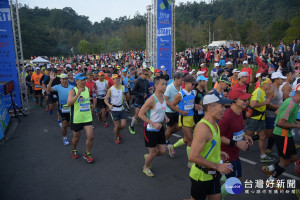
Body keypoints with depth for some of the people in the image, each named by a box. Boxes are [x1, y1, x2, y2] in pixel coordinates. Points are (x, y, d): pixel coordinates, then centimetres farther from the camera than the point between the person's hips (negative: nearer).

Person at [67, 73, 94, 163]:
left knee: (90, 137, -3)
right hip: (76, 119, -4)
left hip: (87, 117, 4)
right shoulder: (73, 91, -13)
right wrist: (78, 94, -34)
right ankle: (74, 151, 44)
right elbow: (68, 103, -28)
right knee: (76, 137, 14)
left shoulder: (87, 89, 5)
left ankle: (87, 154, 19)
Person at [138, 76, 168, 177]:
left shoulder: (164, 97, 2)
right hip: (150, 129, -7)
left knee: (162, 151, 11)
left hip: (160, 127, 7)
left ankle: (147, 156, 41)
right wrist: (153, 124, -25)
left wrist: (165, 117, 1)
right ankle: (146, 167, 36)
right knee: (153, 152, 6)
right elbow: (140, 114, -19)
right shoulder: (151, 100, -23)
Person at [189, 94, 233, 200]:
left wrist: (218, 153, 7)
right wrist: (217, 166, -26)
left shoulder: (214, 124, 3)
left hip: (213, 174, 9)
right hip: (201, 175, -8)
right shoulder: (203, 127, -28)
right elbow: (193, 157, -33)